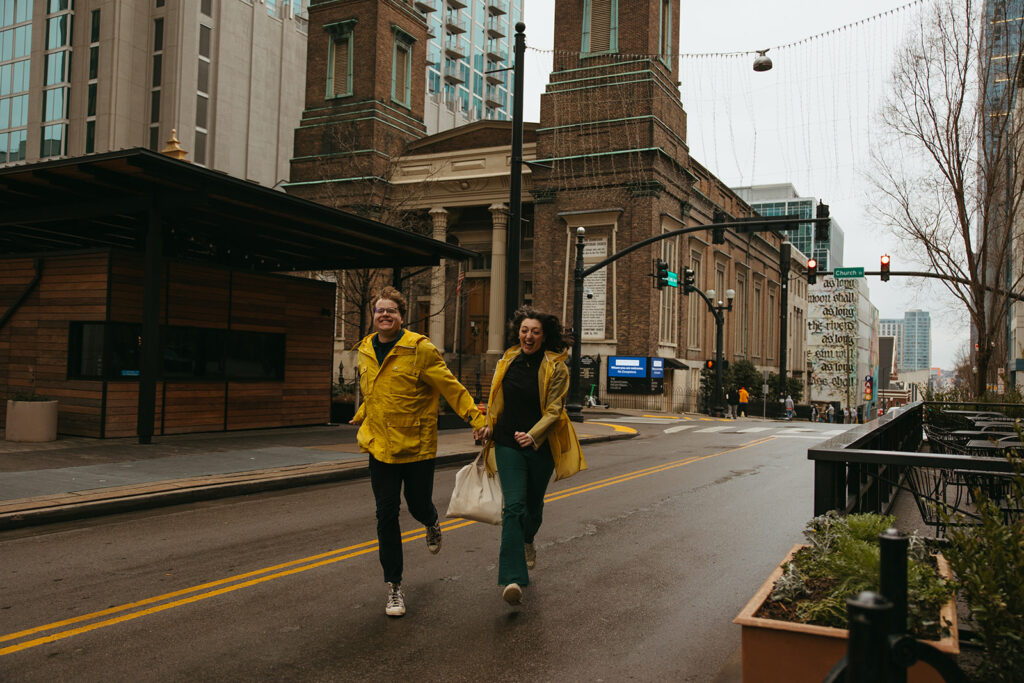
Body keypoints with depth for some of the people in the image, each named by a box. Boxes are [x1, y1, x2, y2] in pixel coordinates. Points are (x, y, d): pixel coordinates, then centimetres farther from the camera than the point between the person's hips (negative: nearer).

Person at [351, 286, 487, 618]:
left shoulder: (420, 349, -11)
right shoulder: (365, 351, 6)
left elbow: (451, 387, -11)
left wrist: (476, 417, -18)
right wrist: (361, 418, 31)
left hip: (417, 444, -3)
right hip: (380, 446, 4)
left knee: (419, 506, 8)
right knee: (386, 515, 2)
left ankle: (432, 524, 49)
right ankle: (394, 587, 15)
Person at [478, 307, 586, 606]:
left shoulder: (556, 368, -5)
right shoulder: (506, 362, 6)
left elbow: (554, 409, -12)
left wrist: (533, 435, -26)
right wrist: (489, 426, 7)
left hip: (540, 446, -1)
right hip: (508, 444, 1)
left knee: (534, 504, 16)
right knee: (514, 506, -13)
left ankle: (527, 541, 52)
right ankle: (512, 579, -19)